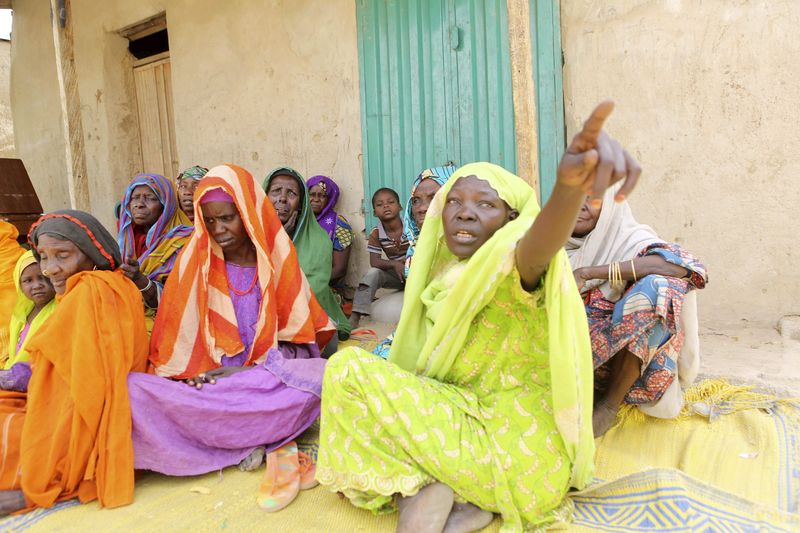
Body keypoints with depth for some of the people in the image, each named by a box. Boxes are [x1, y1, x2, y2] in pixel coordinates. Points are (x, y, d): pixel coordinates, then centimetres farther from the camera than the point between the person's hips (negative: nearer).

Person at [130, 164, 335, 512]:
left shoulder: (276, 261, 0)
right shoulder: (194, 262, 2)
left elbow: (301, 341, -2)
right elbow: (176, 340, 6)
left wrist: (250, 369, -15)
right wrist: (193, 376, -12)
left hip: (268, 378, -2)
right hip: (206, 381, 2)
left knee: (318, 377, -32)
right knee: (135, 389, -27)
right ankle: (269, 445, -21)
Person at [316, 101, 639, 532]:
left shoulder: (514, 268, -15)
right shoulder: (444, 278, 8)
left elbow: (539, 245, -42)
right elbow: (423, 368, 14)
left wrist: (569, 186, -62)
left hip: (518, 456, -8)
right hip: (469, 420, 8)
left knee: (350, 370, -13)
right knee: (349, 363, 11)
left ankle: (428, 492, -6)